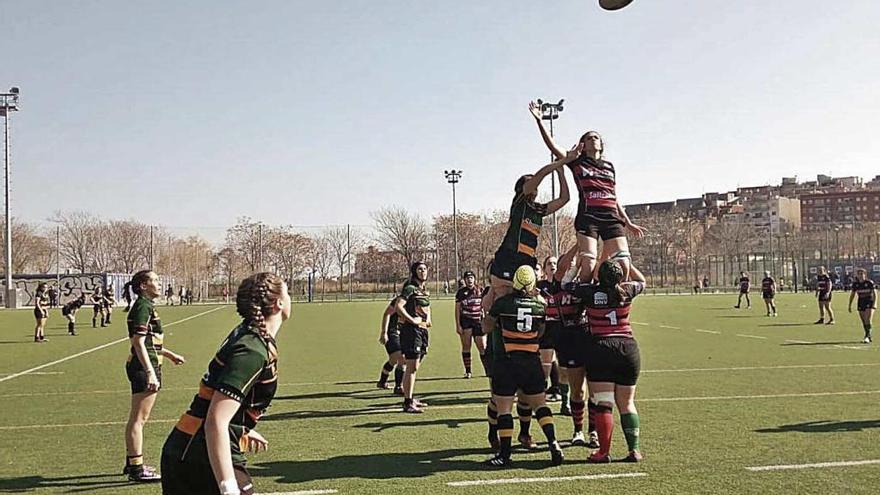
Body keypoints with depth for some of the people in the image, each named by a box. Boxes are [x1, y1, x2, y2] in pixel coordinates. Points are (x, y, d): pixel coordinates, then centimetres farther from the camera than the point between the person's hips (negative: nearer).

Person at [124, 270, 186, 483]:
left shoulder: (146, 306, 17)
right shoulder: (143, 307, -14)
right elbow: (139, 343, -21)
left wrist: (170, 355, 36)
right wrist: (150, 373, -27)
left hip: (147, 367, 11)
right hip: (144, 368, -11)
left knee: (137, 418, 17)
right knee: (138, 419, -5)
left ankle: (132, 463, 27)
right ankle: (136, 469, -1)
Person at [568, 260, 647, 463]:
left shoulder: (590, 292, -5)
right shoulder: (627, 291, 2)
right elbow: (642, 281, 26)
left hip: (600, 349, -3)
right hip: (628, 349, 3)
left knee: (603, 404, -2)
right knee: (627, 403, 11)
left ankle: (604, 451, -2)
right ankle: (634, 449, 10)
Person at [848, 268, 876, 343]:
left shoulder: (870, 282, -10)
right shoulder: (855, 284, 2)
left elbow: (874, 293, -8)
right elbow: (852, 294, 12)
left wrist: (874, 303, -18)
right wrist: (850, 305, 10)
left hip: (869, 302, -4)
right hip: (861, 303, 4)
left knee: (868, 320, -17)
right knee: (864, 322, 5)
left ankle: (867, 336, -19)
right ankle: (869, 337, 17)